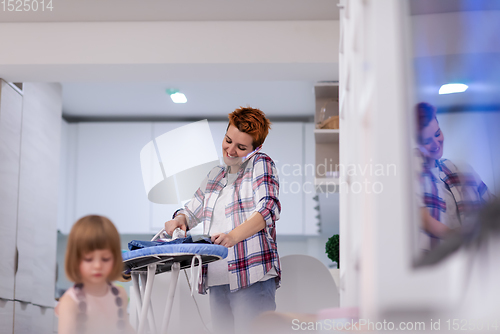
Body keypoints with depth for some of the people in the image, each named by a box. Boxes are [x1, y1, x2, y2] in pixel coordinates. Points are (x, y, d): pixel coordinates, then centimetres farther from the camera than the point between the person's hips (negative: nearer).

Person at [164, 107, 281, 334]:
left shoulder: (261, 164, 2)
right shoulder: (215, 176, 22)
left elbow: (269, 209, -14)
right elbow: (192, 211, 29)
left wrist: (234, 235, -29)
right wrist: (178, 220, 3)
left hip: (252, 275, -7)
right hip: (217, 280, 7)